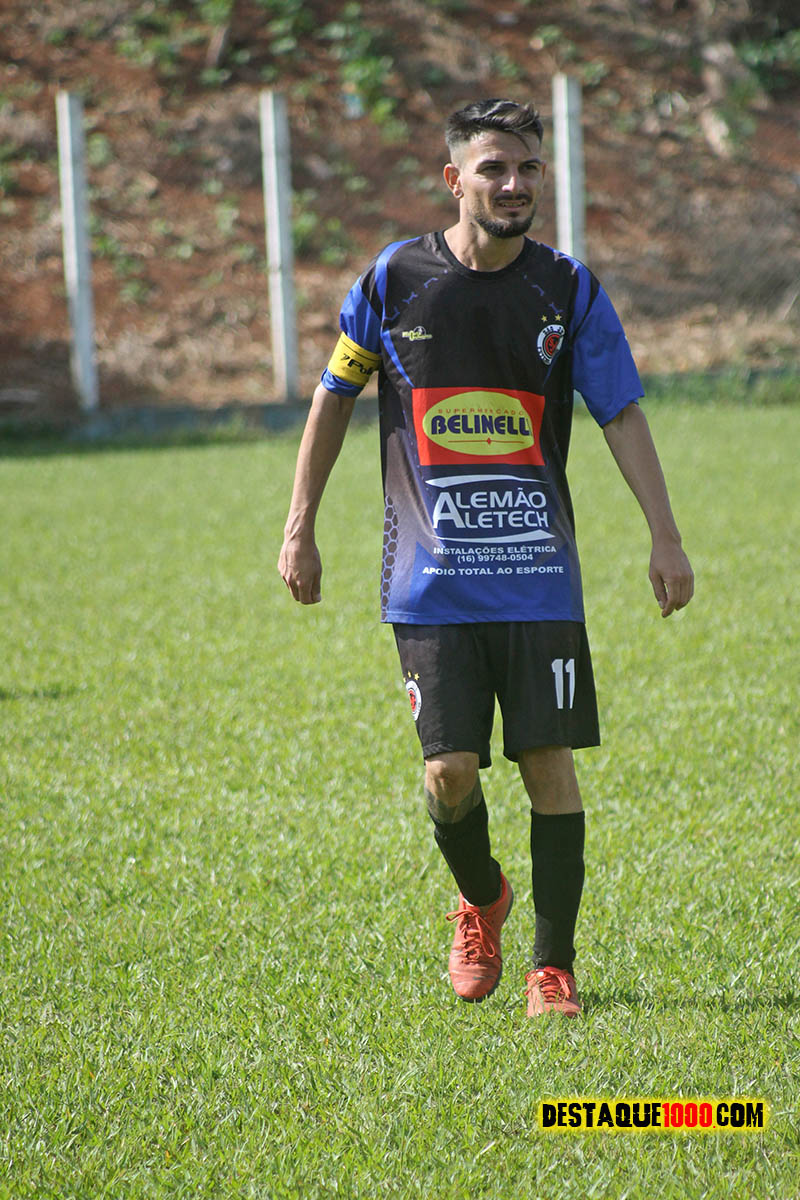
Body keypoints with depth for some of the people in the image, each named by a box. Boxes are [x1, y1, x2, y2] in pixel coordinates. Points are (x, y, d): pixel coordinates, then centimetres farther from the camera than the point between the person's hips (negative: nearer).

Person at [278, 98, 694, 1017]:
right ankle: (480, 902, 24)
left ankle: (553, 968, 8)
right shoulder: (394, 280, 0)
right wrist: (299, 528, 9)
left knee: (550, 765, -3)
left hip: (539, 577, 1)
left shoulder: (568, 290, 2)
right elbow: (333, 398, 11)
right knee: (450, 772, -7)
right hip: (430, 583, -1)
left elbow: (622, 415, 3)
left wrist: (664, 537, -5)